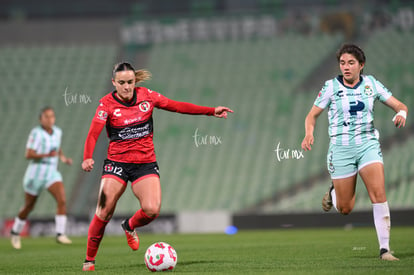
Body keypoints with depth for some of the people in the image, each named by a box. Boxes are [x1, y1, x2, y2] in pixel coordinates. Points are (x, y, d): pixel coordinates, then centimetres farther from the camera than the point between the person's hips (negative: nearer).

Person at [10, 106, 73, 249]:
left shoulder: (57, 132, 3)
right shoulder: (36, 133, -15)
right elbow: (28, 155, -21)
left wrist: (63, 157, 8)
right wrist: (46, 155, -33)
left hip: (52, 173, 4)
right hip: (36, 172, -4)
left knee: (62, 200, -20)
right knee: (29, 207, 11)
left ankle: (60, 234, -18)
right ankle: (15, 232, 36)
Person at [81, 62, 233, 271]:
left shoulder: (146, 96, 1)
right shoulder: (107, 103, -7)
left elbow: (177, 106, 6)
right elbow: (93, 133, -17)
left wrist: (212, 111, 2)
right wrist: (87, 158, -36)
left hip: (146, 163, 2)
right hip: (117, 163, -2)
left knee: (152, 209, -17)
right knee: (104, 212, -11)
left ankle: (130, 226, 18)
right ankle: (89, 259, 6)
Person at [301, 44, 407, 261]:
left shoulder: (371, 84, 2)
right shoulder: (331, 87, -3)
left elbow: (400, 105, 4)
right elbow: (312, 115, 3)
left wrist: (401, 113, -19)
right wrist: (309, 134, -16)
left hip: (368, 144, 1)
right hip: (341, 148, -1)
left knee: (378, 193, -18)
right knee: (345, 208, 2)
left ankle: (384, 248, -12)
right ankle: (333, 192, 39)